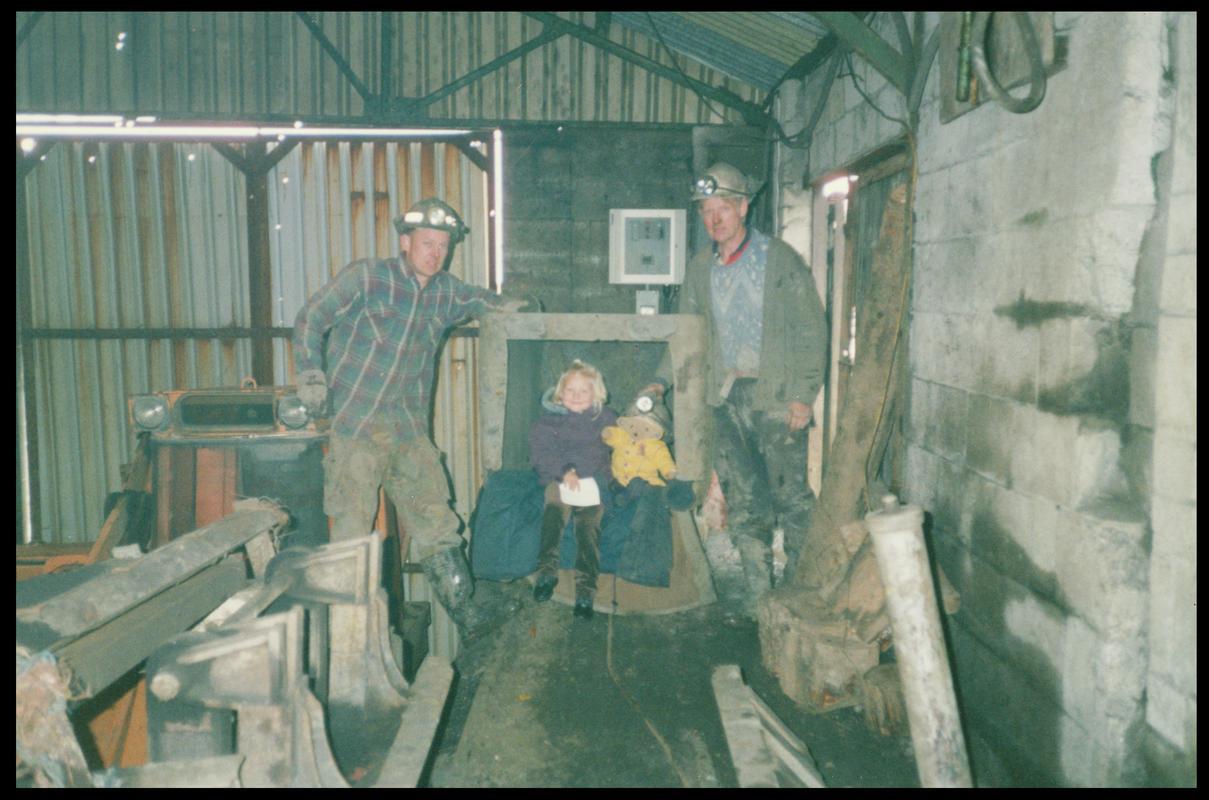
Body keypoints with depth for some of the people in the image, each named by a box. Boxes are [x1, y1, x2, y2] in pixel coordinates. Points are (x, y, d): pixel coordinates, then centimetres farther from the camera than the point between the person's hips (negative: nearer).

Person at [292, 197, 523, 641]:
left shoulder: (445, 292, 13)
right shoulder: (366, 277, -3)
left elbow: (475, 299, 36)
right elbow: (310, 319, -1)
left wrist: (510, 305, 21)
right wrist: (311, 376, -10)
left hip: (411, 431, 5)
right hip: (358, 427, -5)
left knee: (437, 526, 8)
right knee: (353, 531, -4)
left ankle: (461, 606, 19)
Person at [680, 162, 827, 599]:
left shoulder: (780, 259, -3)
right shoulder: (700, 268, 10)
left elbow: (812, 331, -5)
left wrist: (803, 395, -11)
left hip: (776, 396, -4)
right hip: (726, 397, 5)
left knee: (790, 492, -2)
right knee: (741, 496, 7)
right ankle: (758, 585, 19)